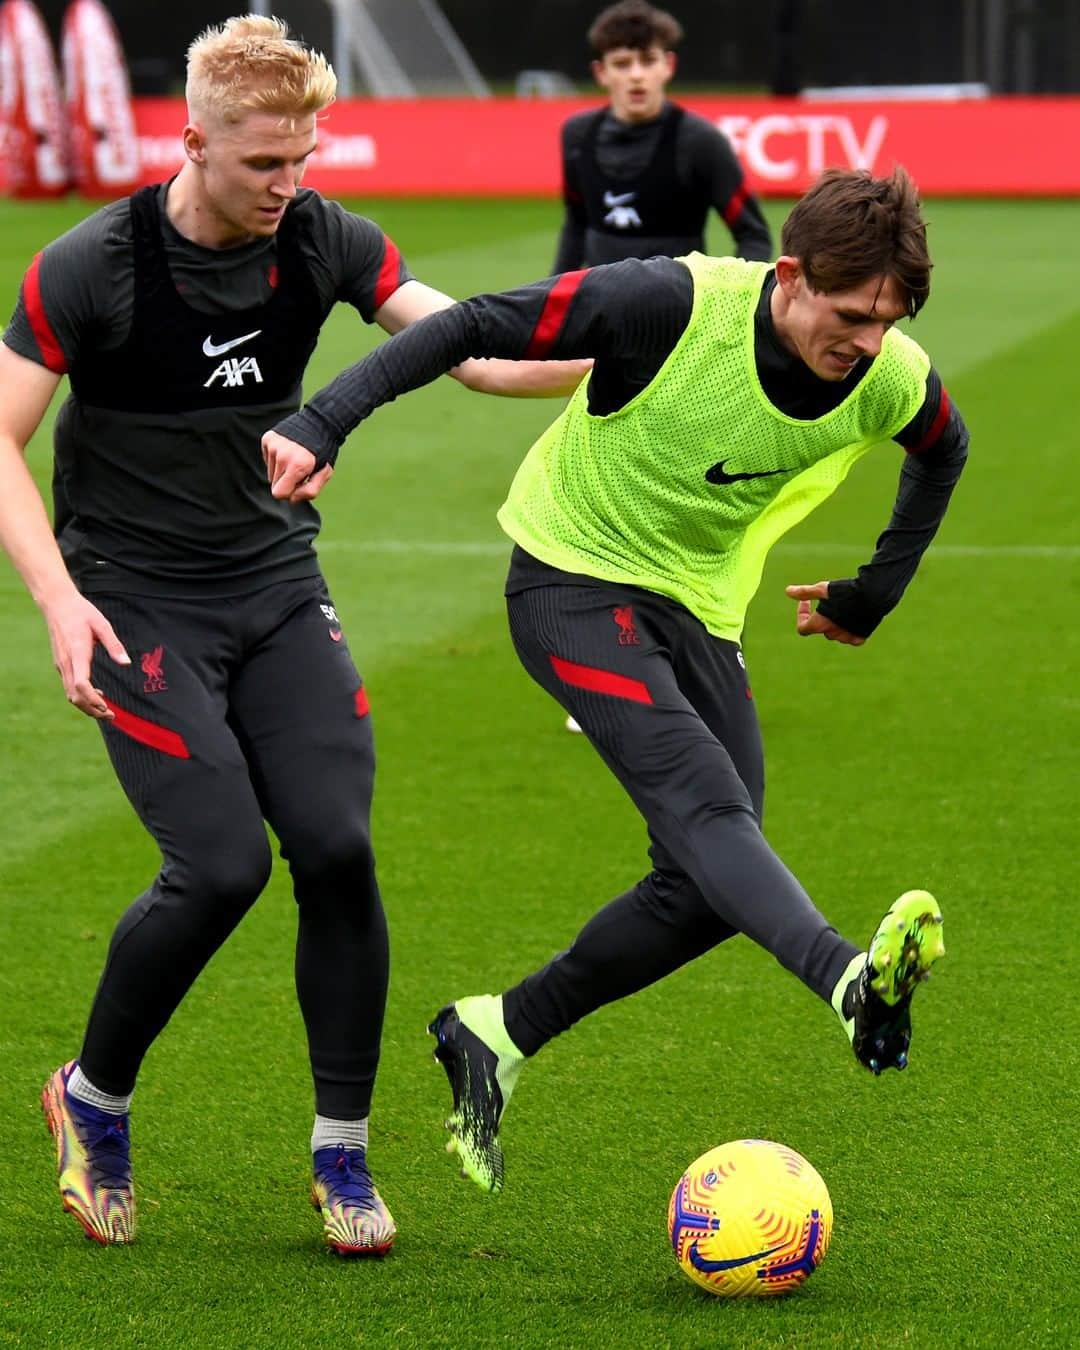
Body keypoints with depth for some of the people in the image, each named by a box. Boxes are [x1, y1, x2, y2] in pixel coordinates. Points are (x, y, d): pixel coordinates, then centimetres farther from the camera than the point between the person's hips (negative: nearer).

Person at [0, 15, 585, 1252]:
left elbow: (468, 347, -8)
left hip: (276, 589, 4)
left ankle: (341, 1157, 5)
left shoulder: (321, 241, -3)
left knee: (337, 850, -11)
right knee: (222, 864, -17)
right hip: (136, 606, -4)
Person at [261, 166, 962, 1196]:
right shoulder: (674, 303, -25)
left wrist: (873, 595, 23)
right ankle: (850, 979, -54)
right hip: (573, 581, -6)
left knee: (706, 889, -3)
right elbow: (475, 329, -17)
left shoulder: (894, 380, -9)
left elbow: (943, 451, 17)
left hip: (699, 609, 7)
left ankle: (496, 1036, 13)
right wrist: (321, 425, -24)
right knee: (701, 797, -29)